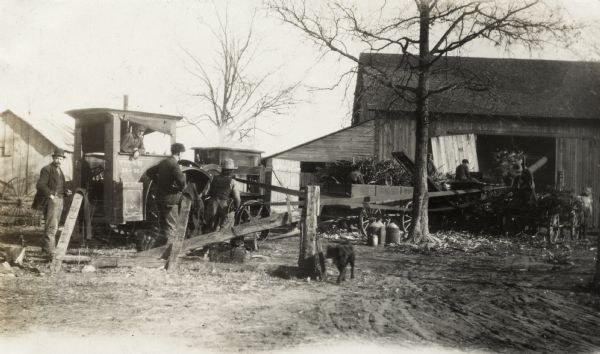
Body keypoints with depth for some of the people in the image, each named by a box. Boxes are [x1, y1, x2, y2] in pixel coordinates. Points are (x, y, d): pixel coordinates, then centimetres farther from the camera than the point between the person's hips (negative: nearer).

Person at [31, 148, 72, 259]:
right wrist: (50, 195, -23)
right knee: (51, 226, -14)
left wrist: (66, 191, 8)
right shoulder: (47, 169, -6)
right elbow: (40, 185, -15)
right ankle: (49, 251, -17)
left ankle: (46, 249, 20)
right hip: (51, 200, -9)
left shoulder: (59, 171, 21)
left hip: (59, 200, 9)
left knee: (54, 226, 11)